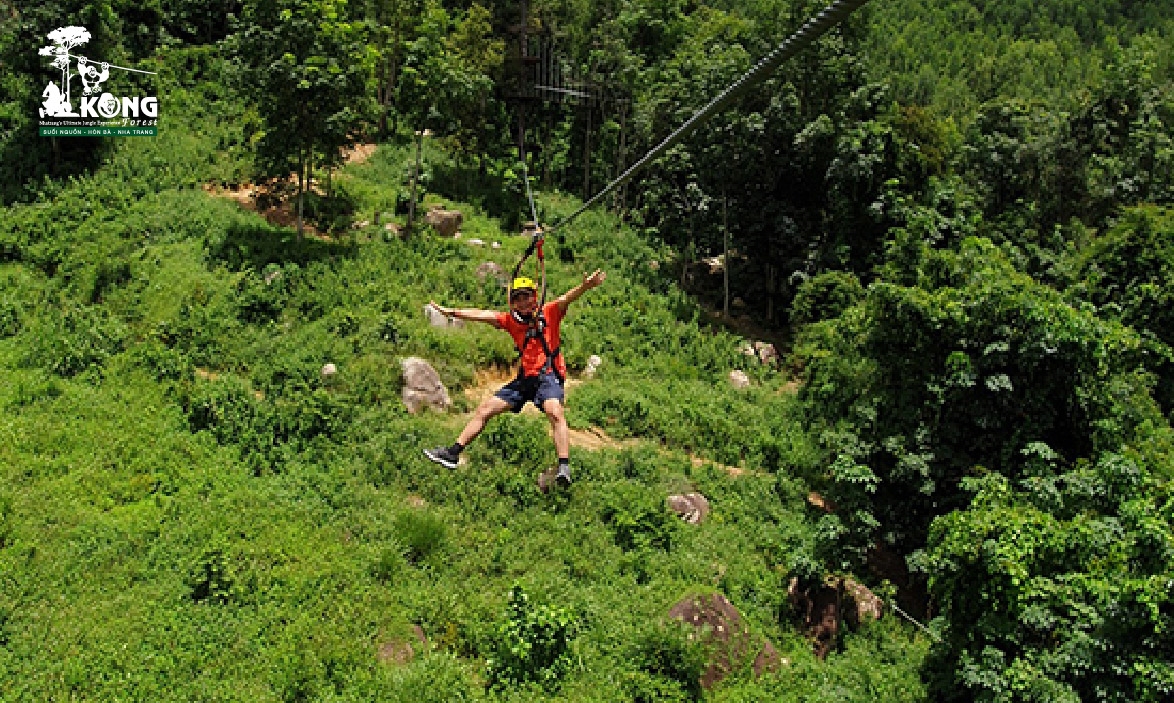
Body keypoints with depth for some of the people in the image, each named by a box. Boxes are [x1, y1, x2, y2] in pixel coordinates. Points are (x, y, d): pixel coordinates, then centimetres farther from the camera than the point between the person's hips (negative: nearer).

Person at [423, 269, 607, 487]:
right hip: (525, 378, 6)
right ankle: (453, 452, 15)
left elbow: (565, 299, -20)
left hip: (549, 375, -6)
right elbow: (483, 315, 10)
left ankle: (564, 468, -38)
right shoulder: (510, 320, 11)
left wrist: (585, 286, -39)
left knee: (555, 412, -33)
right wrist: (452, 312, 6)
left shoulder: (549, 313, -3)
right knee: (484, 410, 7)